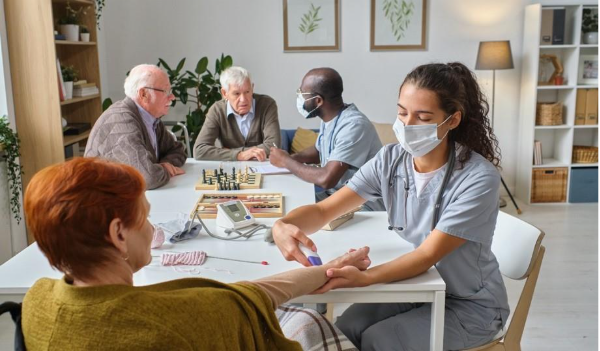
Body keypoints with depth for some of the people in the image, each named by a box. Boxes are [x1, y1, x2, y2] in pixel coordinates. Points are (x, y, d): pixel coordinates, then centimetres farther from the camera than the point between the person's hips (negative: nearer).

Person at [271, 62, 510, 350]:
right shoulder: (390, 159, -10)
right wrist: (283, 225, -35)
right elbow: (323, 210, -12)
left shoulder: (478, 178, -26)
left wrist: (364, 278, -47)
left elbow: (427, 255, -29)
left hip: (471, 304, -4)